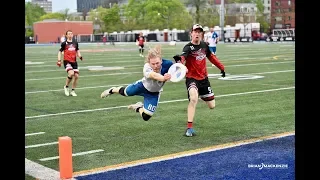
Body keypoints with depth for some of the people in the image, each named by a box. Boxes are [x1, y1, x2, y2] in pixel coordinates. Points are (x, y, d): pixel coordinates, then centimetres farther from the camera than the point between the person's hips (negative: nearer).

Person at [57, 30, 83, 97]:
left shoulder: (75, 43, 10)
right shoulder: (64, 43, -1)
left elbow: (77, 51, 22)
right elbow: (60, 52, 4)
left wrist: (80, 56, 2)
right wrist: (59, 60, -6)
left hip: (74, 62, 5)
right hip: (67, 61, -5)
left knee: (76, 76, 0)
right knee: (71, 73, -26)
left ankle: (73, 91, 17)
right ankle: (66, 87, -1)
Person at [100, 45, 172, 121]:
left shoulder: (166, 64, -36)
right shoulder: (147, 67, -44)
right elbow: (154, 75, -63)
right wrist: (163, 78, -86)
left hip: (153, 93, 1)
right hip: (143, 85, -1)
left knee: (146, 117, 3)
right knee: (125, 92, 25)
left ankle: (138, 108, 37)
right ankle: (112, 90, 60)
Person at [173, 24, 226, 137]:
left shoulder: (204, 45, 1)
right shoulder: (188, 47, -16)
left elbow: (211, 57, 19)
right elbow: (183, 56, -40)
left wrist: (221, 67, 23)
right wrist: (180, 59, -63)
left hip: (204, 78, 5)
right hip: (191, 78, -5)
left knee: (212, 106, 10)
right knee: (193, 99, -33)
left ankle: (201, 94, 46)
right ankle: (189, 127, -23)